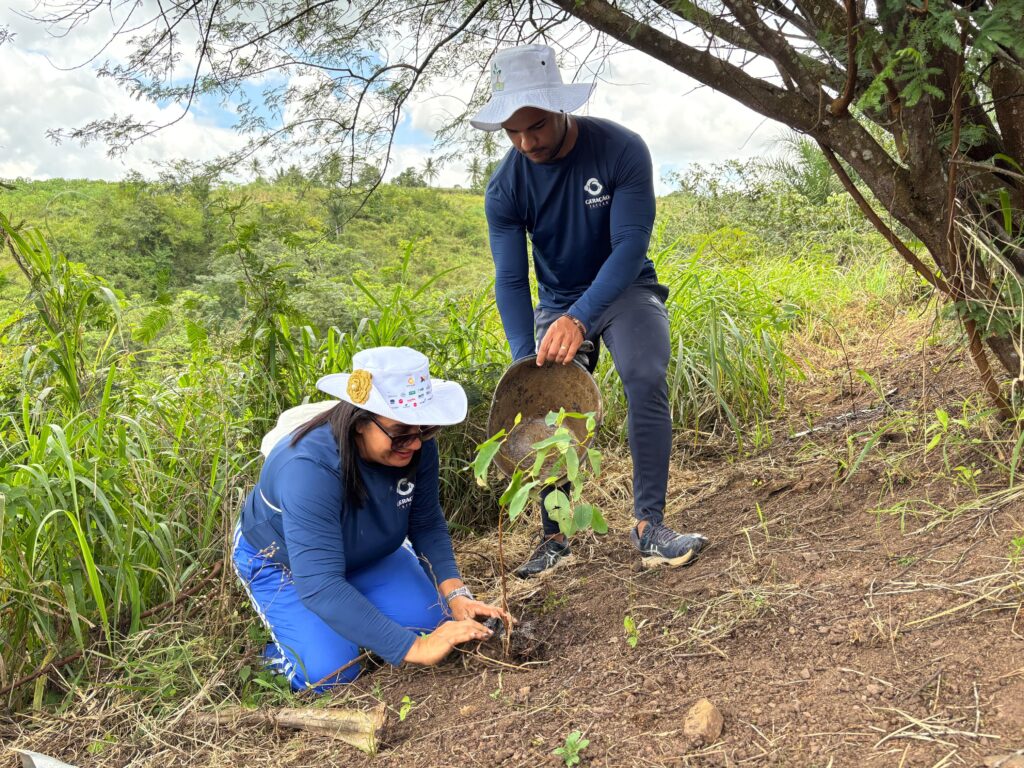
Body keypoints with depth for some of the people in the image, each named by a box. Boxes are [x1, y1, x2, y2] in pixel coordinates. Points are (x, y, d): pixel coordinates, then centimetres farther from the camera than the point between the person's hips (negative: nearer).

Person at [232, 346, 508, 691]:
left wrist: (456, 594, -26)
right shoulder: (309, 467, -42)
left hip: (365, 553, 5)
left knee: (429, 621, -11)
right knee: (330, 672, -20)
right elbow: (319, 584, -47)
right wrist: (413, 648, -49)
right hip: (281, 561, -5)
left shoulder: (417, 445, -25)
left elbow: (428, 525, -10)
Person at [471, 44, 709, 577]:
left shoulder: (621, 150, -23)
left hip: (625, 289, -2)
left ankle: (649, 526, -23)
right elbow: (510, 279, -19)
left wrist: (579, 318, -44)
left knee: (646, 379, -28)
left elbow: (630, 244, -30)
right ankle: (554, 539, 7)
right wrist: (527, 363, -34)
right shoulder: (505, 187, -16)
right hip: (558, 302, 3)